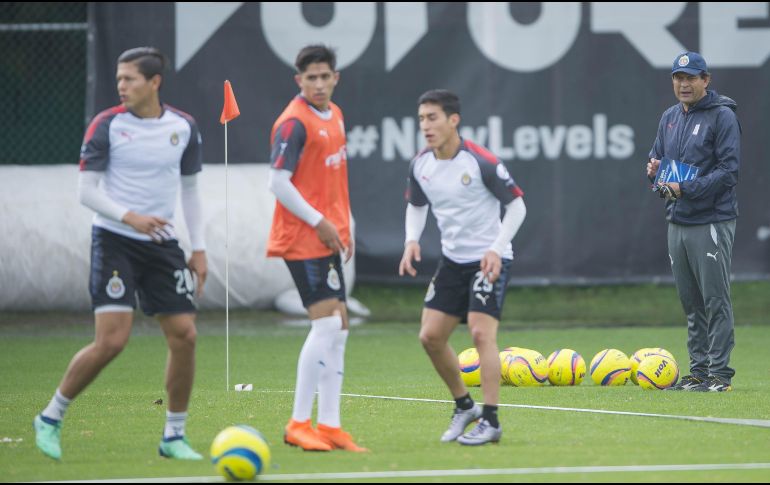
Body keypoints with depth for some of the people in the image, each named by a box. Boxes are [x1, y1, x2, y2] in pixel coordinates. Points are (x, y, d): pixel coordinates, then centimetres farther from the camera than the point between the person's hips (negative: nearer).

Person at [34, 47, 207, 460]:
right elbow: (86, 190, -7)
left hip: (161, 242, 4)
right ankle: (51, 418, 2)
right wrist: (130, 217, -22)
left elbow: (190, 189, 15)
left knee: (184, 335, -3)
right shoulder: (107, 125, -8)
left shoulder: (183, 127, 4)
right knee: (111, 340, -16)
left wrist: (199, 248, 10)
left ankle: (174, 436, 12)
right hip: (114, 240, -4)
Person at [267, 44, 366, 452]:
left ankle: (329, 426, 14)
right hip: (302, 239, -9)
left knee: (338, 330, 9)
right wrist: (319, 222, -17)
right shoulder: (294, 123, -15)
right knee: (325, 326, -13)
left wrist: (343, 227, 15)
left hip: (327, 237, 9)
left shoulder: (334, 116, 12)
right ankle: (298, 425, -6)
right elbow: (278, 183, -19)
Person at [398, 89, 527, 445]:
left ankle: (490, 421, -12)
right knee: (431, 336, 2)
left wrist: (496, 249, -21)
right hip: (452, 260, 7)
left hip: (488, 259, -6)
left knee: (481, 333, -18)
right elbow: (416, 206, 17)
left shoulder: (481, 162, -18)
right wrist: (412, 240, -2)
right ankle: (464, 407, 21)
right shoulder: (420, 166, -1)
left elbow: (516, 204, -11)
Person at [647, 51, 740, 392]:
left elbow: (728, 170, -13)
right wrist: (654, 168, 0)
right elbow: (656, 157, 24)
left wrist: (686, 188, -19)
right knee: (691, 302, 10)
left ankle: (720, 372, -6)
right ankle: (699, 369, 16)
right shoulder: (669, 118, 16)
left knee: (715, 299, -7)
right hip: (677, 221, 7)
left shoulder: (722, 117, -6)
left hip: (712, 221, -7)